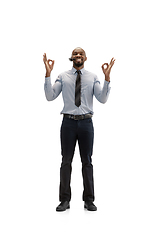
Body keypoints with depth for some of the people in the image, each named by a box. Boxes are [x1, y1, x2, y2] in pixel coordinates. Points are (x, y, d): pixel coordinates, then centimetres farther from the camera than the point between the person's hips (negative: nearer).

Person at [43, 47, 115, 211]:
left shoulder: (92, 77, 5)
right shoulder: (63, 77, 5)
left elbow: (103, 99, -5)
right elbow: (50, 96, -4)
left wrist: (107, 77, -14)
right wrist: (48, 74, -12)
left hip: (86, 122, 0)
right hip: (68, 122, 0)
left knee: (87, 161, 6)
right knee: (66, 161, 4)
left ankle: (88, 200, 16)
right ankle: (65, 200, 14)